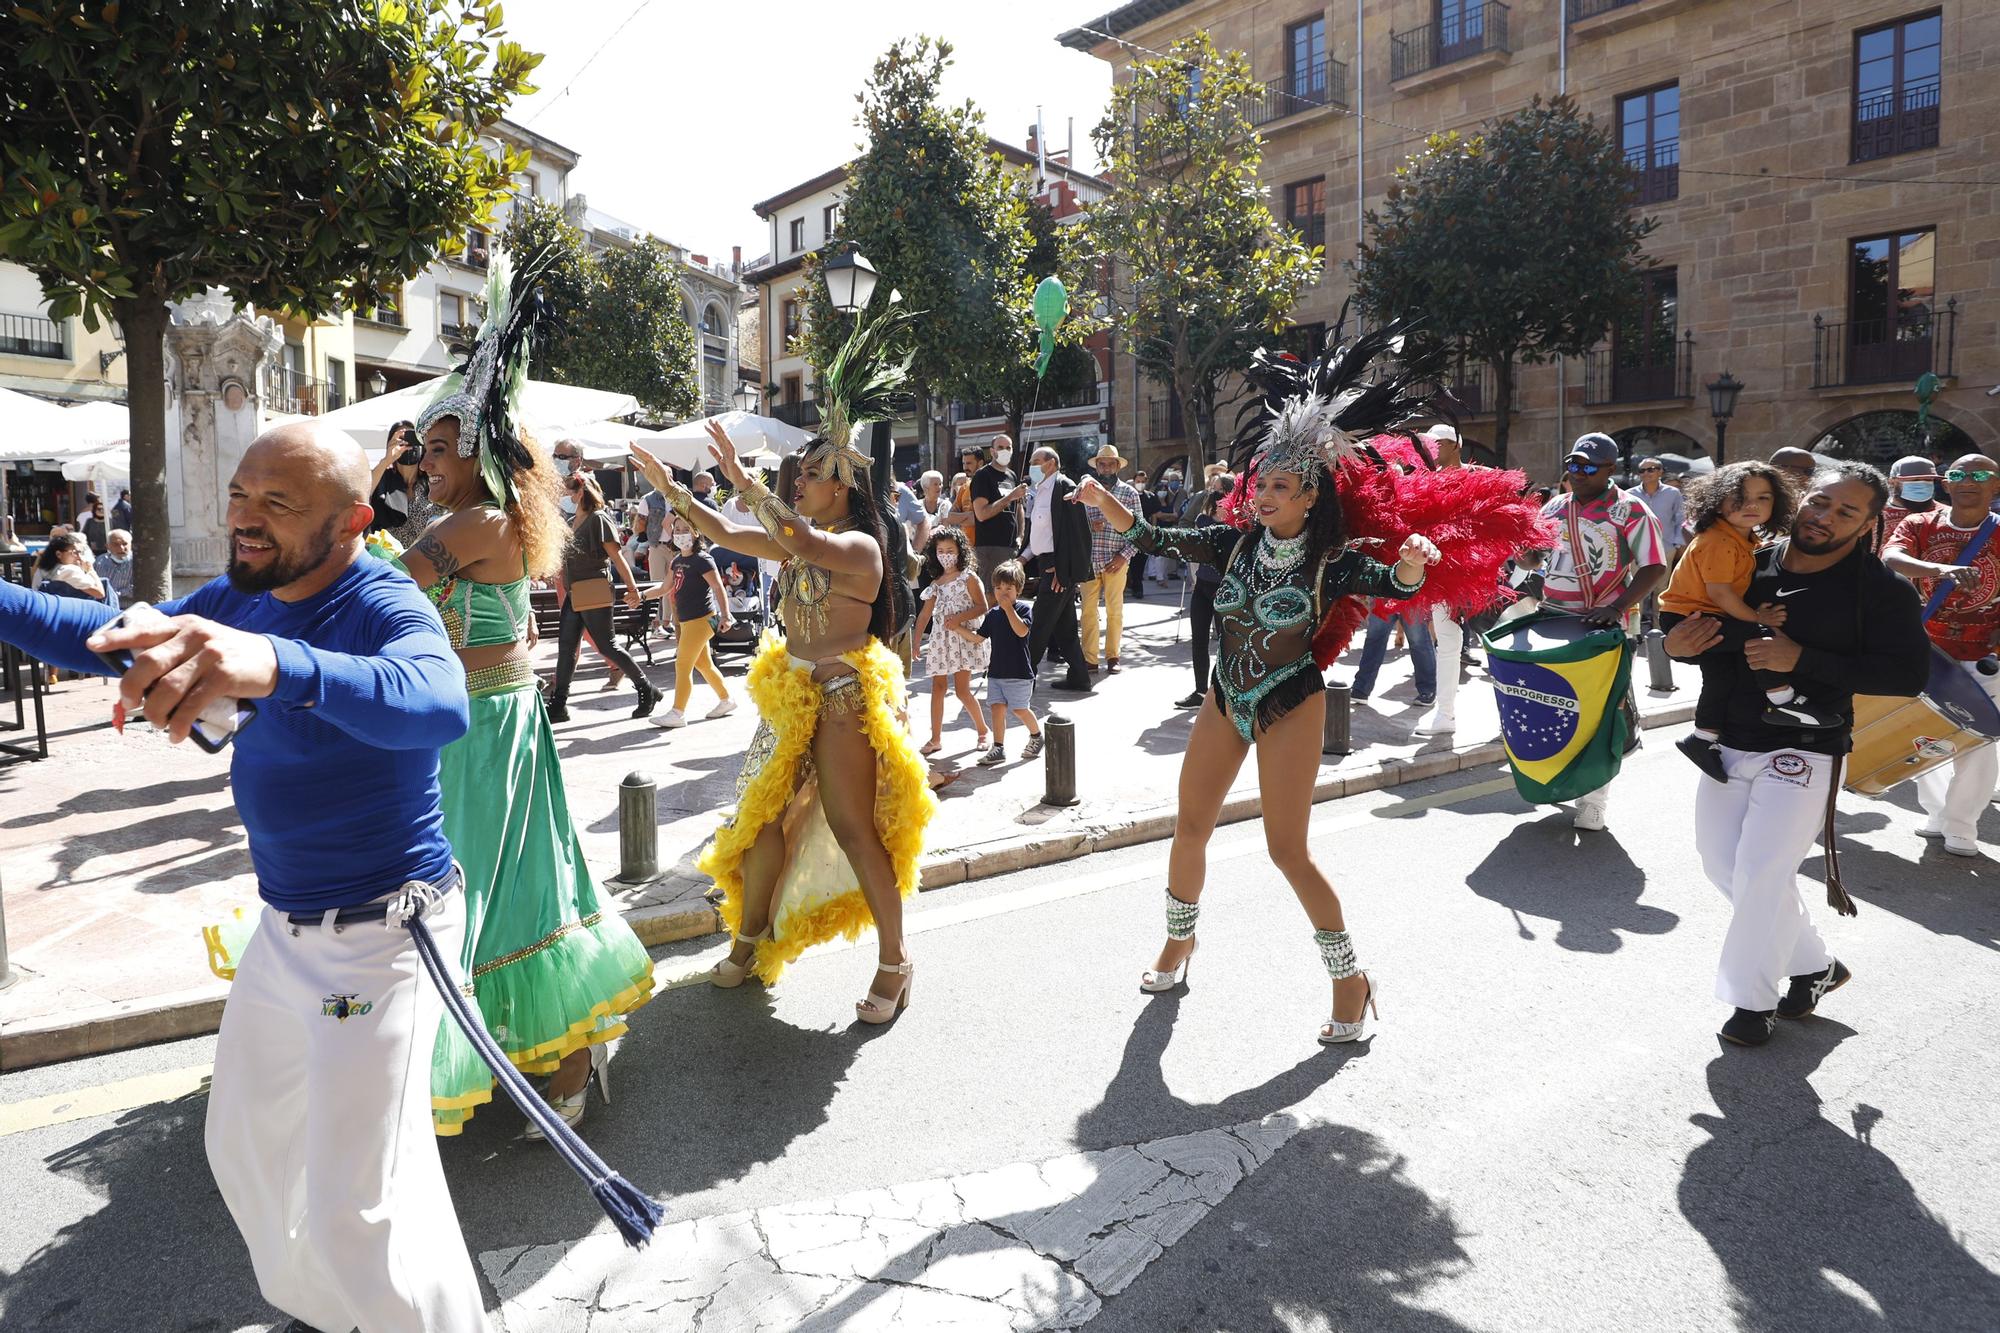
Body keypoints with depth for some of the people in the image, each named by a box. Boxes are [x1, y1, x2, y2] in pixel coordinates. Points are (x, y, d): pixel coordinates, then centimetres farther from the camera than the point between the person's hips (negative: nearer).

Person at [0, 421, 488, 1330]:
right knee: (246, 1148, 25)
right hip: (283, 929, 9)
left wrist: (275, 663, -63)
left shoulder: (383, 607, -24)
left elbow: (436, 703, -46)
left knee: (359, 1215, -7)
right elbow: (109, 639, 14)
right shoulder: (240, 596, 3)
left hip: (379, 934, -9)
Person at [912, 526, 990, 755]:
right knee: (938, 687, 5)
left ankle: (983, 730, 14)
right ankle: (936, 738, 11)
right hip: (940, 640, 5)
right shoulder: (935, 583, 11)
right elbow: (924, 614, 10)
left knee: (962, 689, -5)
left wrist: (959, 618, -20)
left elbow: (982, 607, -7)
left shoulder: (968, 577, -4)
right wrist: (915, 642, 5)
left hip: (963, 638, -5)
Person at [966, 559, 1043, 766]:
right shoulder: (992, 614, 9)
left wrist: (1008, 608, -21)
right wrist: (958, 628, 3)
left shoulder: (1023, 610, -6)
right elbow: (978, 638, 13)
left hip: (1019, 672, -5)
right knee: (997, 707, 0)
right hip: (996, 670, 5)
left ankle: (1036, 735, 26)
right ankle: (998, 749, 4)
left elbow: (1022, 631, -23)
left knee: (1019, 708, 0)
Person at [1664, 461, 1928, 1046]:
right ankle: (1815, 965, 33)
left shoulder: (1880, 588, -9)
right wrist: (1677, 644, -12)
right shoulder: (1752, 562, 2)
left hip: (1803, 752, -5)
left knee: (1762, 871, -5)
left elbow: (1909, 672, -15)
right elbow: (1692, 617, 13)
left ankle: (1753, 999, 15)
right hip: (1728, 742, 6)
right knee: (1723, 862, 13)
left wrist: (1803, 660, -24)